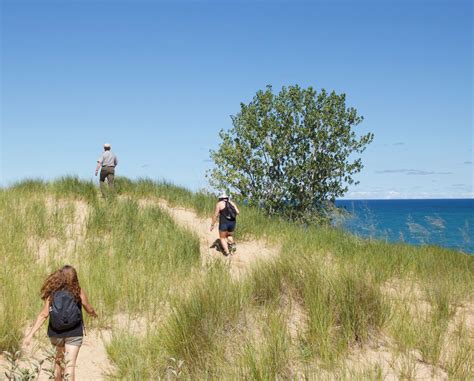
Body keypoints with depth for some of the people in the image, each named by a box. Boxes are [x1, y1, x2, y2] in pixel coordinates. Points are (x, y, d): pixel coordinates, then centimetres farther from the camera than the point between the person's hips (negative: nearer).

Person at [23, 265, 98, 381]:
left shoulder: (52, 293, -3)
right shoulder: (78, 291, -6)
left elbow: (43, 315, -9)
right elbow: (89, 310, 5)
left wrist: (30, 334, -7)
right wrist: (94, 314, 29)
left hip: (56, 333, 3)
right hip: (74, 333, -3)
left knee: (59, 360, 25)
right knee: (70, 365, -4)